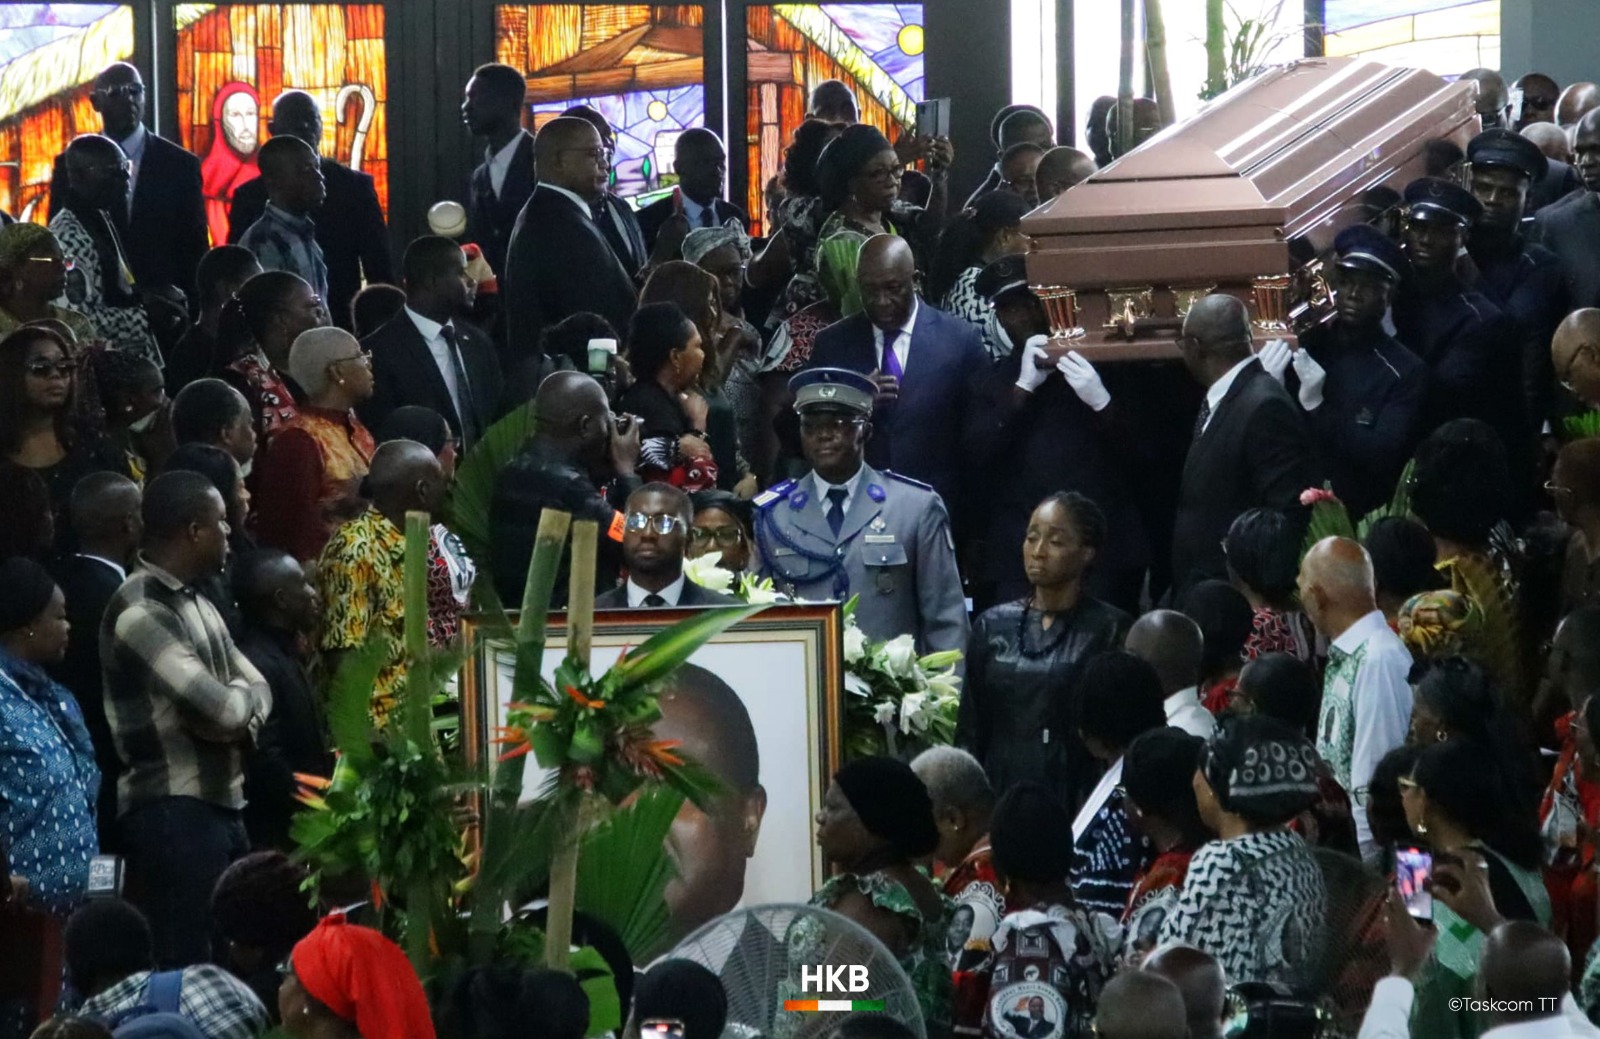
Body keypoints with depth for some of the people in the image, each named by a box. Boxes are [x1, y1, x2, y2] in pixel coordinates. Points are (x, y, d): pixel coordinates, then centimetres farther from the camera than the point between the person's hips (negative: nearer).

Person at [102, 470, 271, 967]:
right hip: (171, 814, -9)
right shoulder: (140, 610, -15)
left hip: (222, 806, 9)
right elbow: (222, 707, -21)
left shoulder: (198, 605, 17)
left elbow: (256, 690, 14)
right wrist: (243, 696, 3)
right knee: (189, 969, -10)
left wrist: (241, 718, -9)